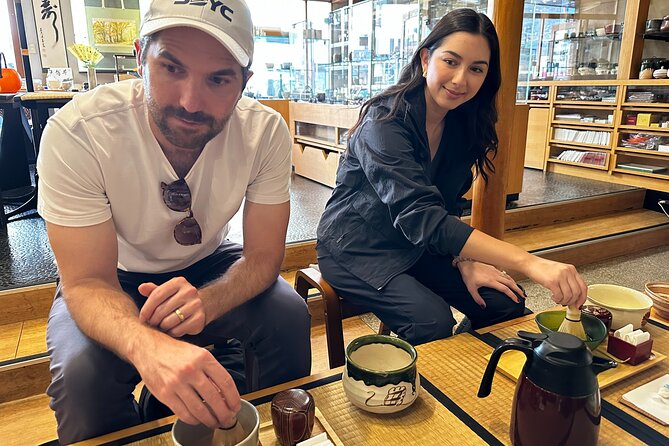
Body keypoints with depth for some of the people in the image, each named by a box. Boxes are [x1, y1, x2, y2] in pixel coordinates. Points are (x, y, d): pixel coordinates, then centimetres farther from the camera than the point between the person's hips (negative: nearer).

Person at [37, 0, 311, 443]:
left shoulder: (266, 131, -23)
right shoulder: (75, 133, -28)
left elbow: (263, 256, -16)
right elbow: (87, 281, -26)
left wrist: (206, 302, -38)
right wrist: (147, 345, -48)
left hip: (208, 267, 2)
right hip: (111, 281, -1)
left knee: (288, 315, -22)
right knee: (82, 371, -29)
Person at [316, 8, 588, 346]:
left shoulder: (463, 125, -1)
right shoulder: (385, 121, -25)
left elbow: (449, 206, 7)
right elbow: (422, 217, -38)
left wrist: (465, 261, -11)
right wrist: (529, 263, -44)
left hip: (416, 248, 7)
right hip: (356, 251, -6)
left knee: (506, 302, -6)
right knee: (433, 322, -28)